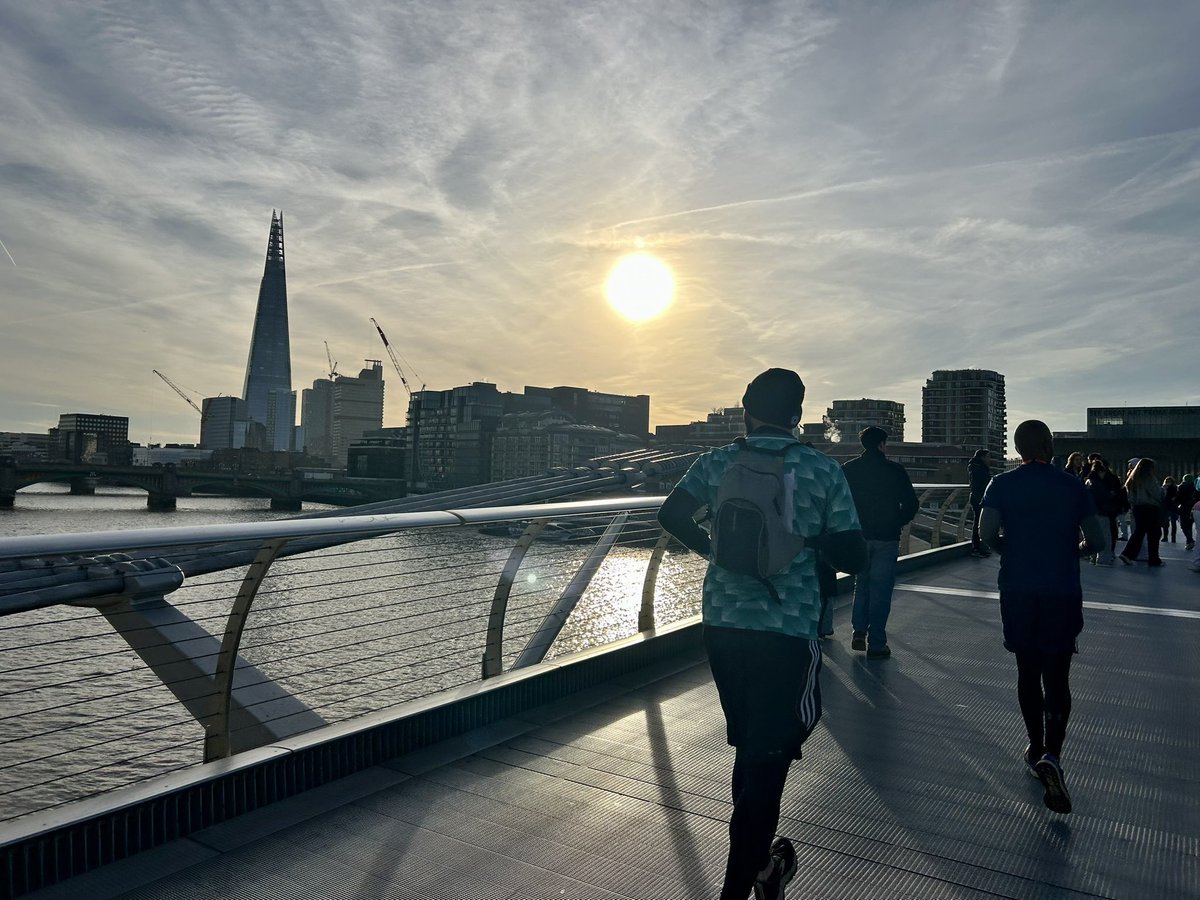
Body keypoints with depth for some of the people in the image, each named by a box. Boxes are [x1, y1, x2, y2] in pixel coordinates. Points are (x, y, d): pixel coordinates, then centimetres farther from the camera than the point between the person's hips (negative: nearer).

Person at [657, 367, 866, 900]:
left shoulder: (717, 463, 1)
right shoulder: (824, 471, -5)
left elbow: (671, 514, -2)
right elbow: (853, 557, -5)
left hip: (723, 625, 4)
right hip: (788, 633, -4)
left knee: (748, 746, 22)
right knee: (769, 757, 7)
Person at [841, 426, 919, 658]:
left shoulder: (847, 469, 1)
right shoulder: (894, 470, -6)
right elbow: (910, 504, -6)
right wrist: (897, 523, 9)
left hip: (857, 537, 3)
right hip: (886, 538, -3)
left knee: (861, 584, 19)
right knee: (881, 590, 3)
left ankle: (859, 633, 14)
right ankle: (876, 644, 4)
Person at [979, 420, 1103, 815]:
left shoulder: (1002, 484, -3)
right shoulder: (1073, 485, -1)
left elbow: (987, 532, -14)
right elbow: (1096, 540, 0)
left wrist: (1009, 549, 7)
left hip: (1018, 590, 1)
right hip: (1062, 593, 0)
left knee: (1028, 673, 15)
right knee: (1057, 678, 2)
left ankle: (1036, 747, 26)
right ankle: (1052, 755, -15)